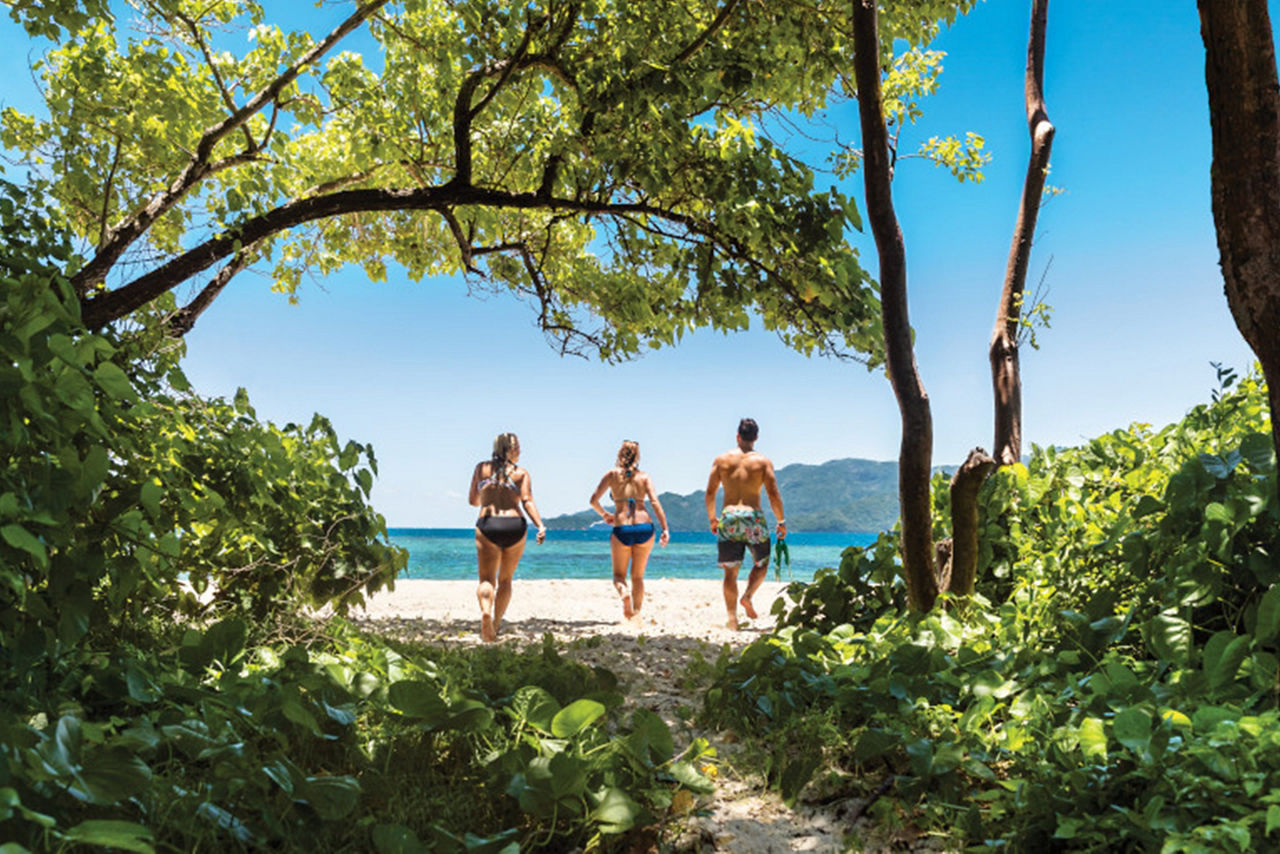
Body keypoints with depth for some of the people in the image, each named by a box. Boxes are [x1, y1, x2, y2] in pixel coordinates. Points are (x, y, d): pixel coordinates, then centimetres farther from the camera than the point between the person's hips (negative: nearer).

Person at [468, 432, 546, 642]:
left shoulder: (482, 468, 12)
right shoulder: (522, 473, 7)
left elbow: (472, 500, 15)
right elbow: (527, 501, -9)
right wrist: (540, 526, -18)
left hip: (487, 525, 0)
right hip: (515, 525, 0)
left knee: (487, 579, -3)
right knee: (506, 579, 17)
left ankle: (486, 612, -33)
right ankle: (496, 624, 21)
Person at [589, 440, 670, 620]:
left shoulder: (612, 474, 7)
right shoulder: (644, 476, 8)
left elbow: (594, 500, 3)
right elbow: (655, 502, -5)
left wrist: (604, 514, 22)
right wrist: (665, 529, -8)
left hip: (621, 530, -1)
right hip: (644, 528, 2)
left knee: (619, 574, 14)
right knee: (638, 576, 19)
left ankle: (623, 592, -19)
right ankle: (636, 612, 12)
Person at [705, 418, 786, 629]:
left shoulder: (722, 459, 7)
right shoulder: (763, 461, 2)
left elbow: (710, 492, 6)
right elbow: (773, 494, -3)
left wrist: (711, 519, 19)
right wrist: (781, 521, 8)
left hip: (728, 517, 1)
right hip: (754, 518, -1)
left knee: (730, 571, 6)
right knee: (761, 564, 19)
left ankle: (732, 617, 0)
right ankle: (748, 596, -5)